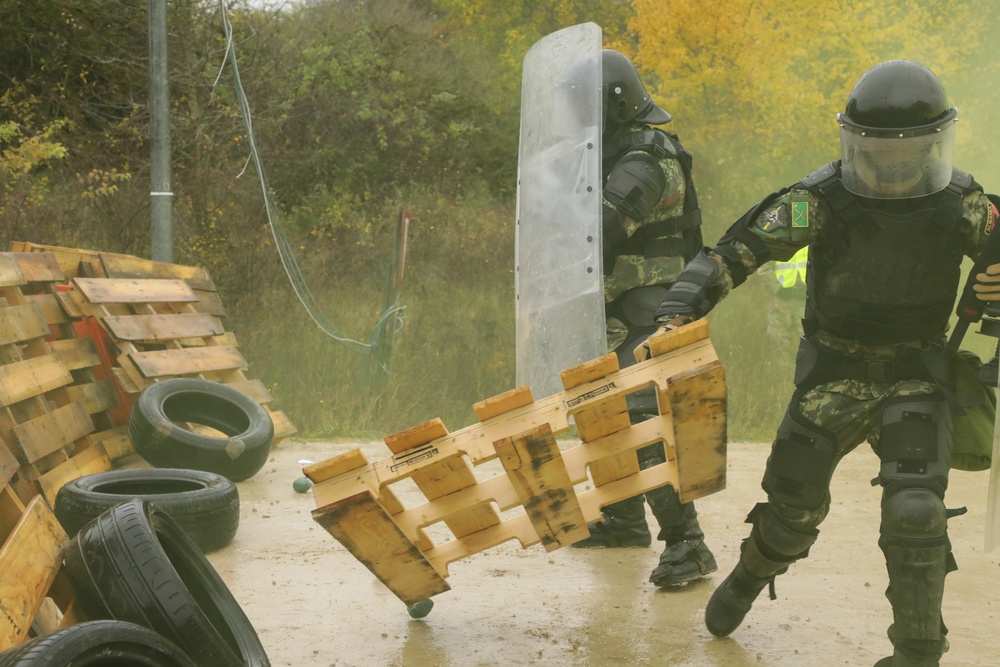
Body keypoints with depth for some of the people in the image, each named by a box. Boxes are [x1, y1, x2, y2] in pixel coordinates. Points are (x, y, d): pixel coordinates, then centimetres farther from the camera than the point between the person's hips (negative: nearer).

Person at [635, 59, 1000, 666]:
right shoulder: (822, 200, -17)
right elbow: (733, 252, -20)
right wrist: (678, 312, -34)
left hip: (917, 377, 0)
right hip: (835, 372, 0)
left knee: (915, 513, -16)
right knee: (794, 502, 8)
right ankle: (753, 574, 43)